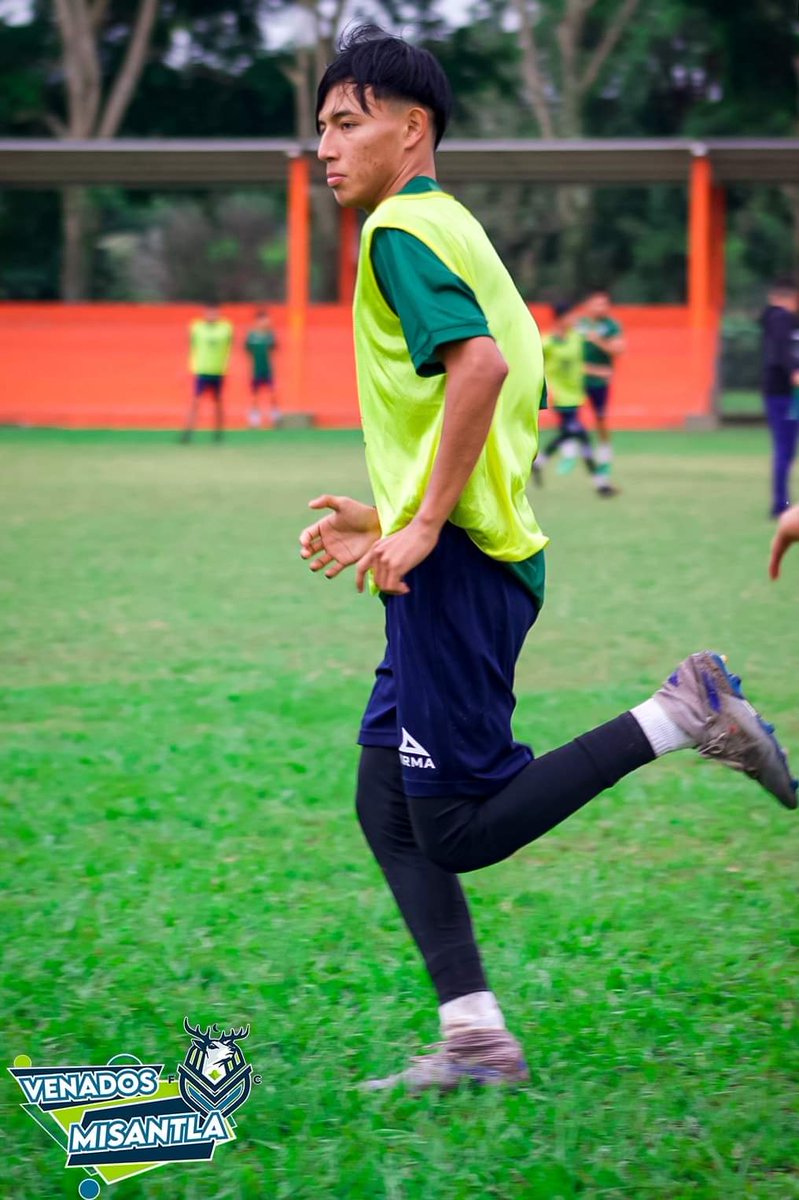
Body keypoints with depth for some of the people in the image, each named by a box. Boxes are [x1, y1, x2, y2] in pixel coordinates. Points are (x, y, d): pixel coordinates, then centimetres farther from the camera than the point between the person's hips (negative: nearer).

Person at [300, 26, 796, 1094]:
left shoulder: (402, 230, -9)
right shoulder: (454, 228, 20)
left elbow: (481, 364, -26)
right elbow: (515, 386, 23)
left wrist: (425, 526, -22)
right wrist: (393, 517, 20)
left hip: (456, 566, -10)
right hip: (488, 555, 10)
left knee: (459, 828, -7)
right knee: (387, 805, 10)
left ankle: (678, 718, -8)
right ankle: (477, 1041, 8)